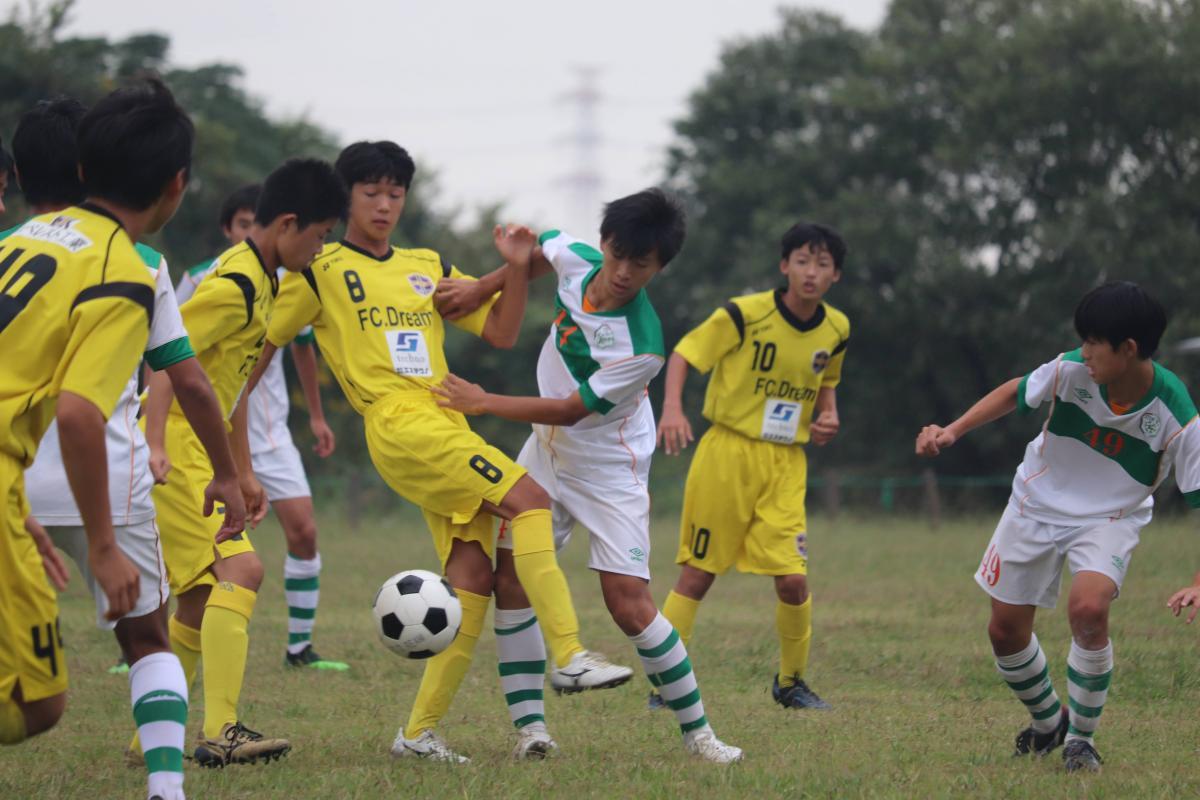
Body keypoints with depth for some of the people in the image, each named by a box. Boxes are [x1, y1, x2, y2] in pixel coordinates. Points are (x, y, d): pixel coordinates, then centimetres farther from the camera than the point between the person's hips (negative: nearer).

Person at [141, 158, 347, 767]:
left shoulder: (257, 280, 16)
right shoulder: (238, 285, -15)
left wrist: (244, 472, 24)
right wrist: (154, 445, -30)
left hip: (194, 454, 11)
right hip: (174, 450, -11)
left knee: (201, 599, 12)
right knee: (239, 570, -19)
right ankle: (219, 733, -24)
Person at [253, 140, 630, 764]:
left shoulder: (428, 268, 21)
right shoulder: (321, 271, 5)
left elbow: (501, 333, 18)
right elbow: (261, 345, 8)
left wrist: (516, 269, 4)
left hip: (446, 427, 7)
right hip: (399, 425, -7)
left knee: (472, 575, -3)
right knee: (529, 499, -21)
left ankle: (420, 731, 2)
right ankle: (570, 655, -25)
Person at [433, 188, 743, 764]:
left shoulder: (642, 345, -31)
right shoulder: (576, 259, -13)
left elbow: (572, 409, -24)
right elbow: (541, 248, 13)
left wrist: (483, 403, -20)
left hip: (608, 471, -6)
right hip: (546, 452, 6)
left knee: (628, 603, -14)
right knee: (510, 575, -4)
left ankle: (697, 731, 0)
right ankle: (529, 725, 0)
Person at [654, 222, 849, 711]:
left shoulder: (835, 330, 4)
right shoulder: (745, 314, -12)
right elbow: (684, 354, -8)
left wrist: (827, 418, 3)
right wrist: (672, 408, -24)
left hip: (786, 464, 3)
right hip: (728, 452, -3)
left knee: (793, 579, -6)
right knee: (697, 573, -1)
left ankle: (791, 681, 16)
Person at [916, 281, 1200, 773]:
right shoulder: (1071, 371, -21)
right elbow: (1014, 393, -1)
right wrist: (952, 431, -10)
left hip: (1110, 518, -3)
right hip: (1038, 505, 3)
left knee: (1088, 608, -31)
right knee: (1005, 630, 6)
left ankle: (1081, 739, -9)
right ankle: (1048, 723, 36)